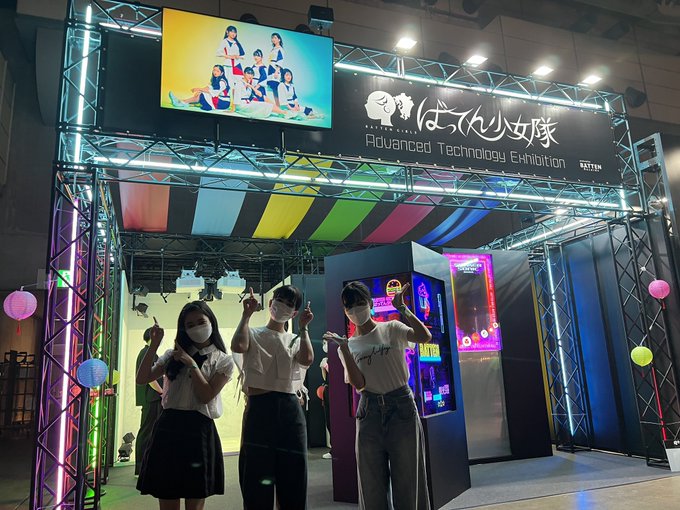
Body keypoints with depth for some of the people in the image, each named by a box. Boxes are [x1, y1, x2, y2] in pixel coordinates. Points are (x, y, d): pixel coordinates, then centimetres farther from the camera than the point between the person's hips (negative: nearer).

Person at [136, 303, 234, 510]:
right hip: (167, 428, 2)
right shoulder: (173, 354, 12)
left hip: (199, 430, -2)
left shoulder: (223, 360, 3)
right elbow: (142, 379, 2)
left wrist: (191, 364, -10)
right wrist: (154, 345, -5)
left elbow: (206, 396, -8)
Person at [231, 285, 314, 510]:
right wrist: (247, 315, -10)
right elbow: (237, 346, -16)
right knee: (257, 474, 3)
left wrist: (303, 327, -4)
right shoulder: (253, 334, 9)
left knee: (293, 474, 6)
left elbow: (307, 359, -8)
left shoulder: (295, 340, 16)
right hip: (259, 408, -2)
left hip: (289, 409, 3)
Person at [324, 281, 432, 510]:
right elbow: (359, 383, -9)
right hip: (369, 412, 2)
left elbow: (425, 337, -17)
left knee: (407, 479, 3)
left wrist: (401, 307, -17)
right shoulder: (349, 346, 8)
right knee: (372, 483, 7)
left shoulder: (391, 329, 3)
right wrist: (344, 346, -15)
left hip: (402, 407, -2)